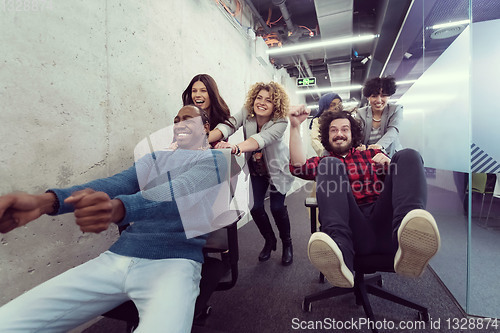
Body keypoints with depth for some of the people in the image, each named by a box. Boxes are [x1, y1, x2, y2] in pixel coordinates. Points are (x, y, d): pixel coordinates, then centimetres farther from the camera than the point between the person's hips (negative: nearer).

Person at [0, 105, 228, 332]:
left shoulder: (213, 159, 4)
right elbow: (118, 183, 2)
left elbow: (180, 190, -16)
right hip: (118, 256, 5)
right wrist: (45, 201, -14)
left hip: (173, 262, -5)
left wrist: (117, 208, -34)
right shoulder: (155, 157, 19)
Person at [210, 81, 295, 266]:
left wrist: (236, 148, -64)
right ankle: (269, 240, 27)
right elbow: (227, 126, -33)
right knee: (255, 207, -1)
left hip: (277, 168, -3)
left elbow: (261, 139, -46)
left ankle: (287, 244, 22)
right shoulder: (246, 113, -17)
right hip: (255, 169, 3)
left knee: (277, 207, -7)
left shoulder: (280, 122, -27)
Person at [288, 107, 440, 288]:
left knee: (408, 155, -11)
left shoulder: (372, 154, 30)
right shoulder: (322, 162, 26)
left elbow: (405, 180, 21)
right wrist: (295, 126, -2)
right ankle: (338, 251, -42)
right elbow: (298, 167, 3)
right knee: (330, 165, -18)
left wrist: (388, 165, 0)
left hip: (384, 224, 2)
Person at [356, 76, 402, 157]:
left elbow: (393, 131, -16)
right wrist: (360, 146, -36)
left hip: (392, 155, -1)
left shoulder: (396, 110, 3)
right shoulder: (361, 113, 4)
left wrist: (380, 145, -38)